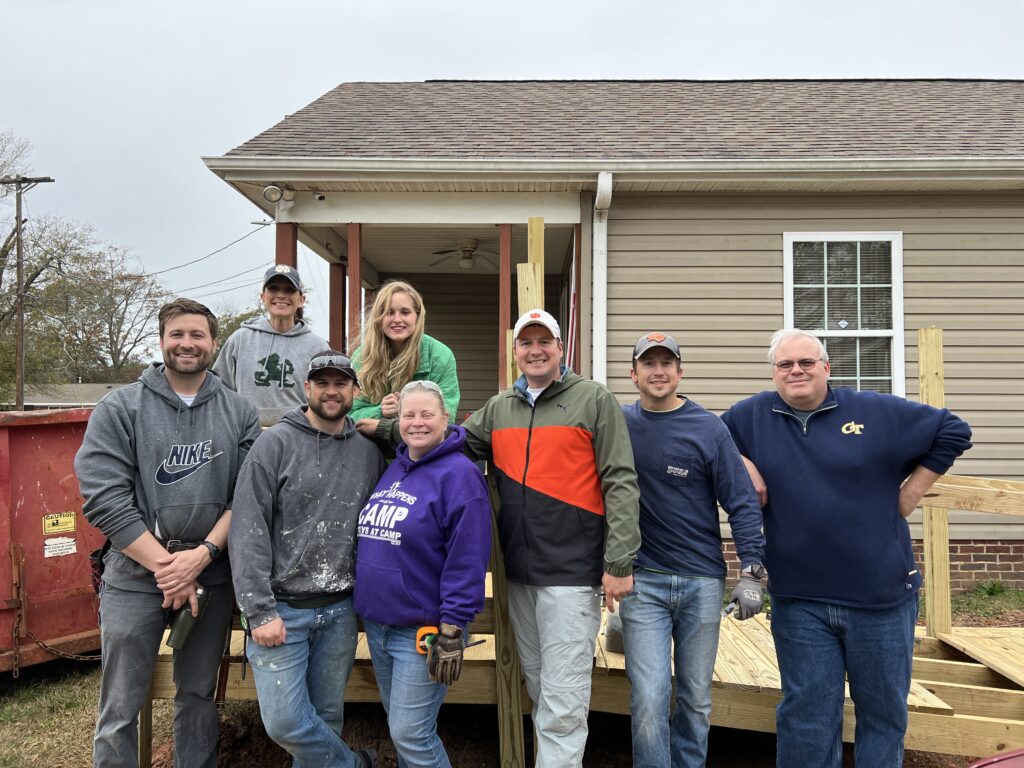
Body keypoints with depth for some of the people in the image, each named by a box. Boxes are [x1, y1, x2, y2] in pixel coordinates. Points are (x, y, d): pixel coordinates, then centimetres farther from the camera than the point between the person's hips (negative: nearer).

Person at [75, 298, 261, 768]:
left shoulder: (239, 413, 3)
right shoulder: (119, 408, -3)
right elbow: (103, 498, -10)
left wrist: (203, 553, -15)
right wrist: (165, 565, -14)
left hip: (211, 577, 2)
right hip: (135, 579, -2)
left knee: (198, 696, 17)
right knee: (120, 709, 8)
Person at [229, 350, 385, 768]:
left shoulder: (368, 451, 5)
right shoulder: (276, 443, -6)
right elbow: (248, 531, -10)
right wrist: (260, 611, -13)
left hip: (340, 611, 3)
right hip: (282, 608, -3)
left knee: (326, 717, 13)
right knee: (285, 722, -2)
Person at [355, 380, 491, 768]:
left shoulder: (458, 474, -14)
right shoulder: (392, 469, 9)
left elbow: (466, 560, -19)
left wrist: (452, 631, -20)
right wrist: (368, 607, 18)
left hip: (422, 630, -8)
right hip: (377, 624, 8)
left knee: (410, 735, -2)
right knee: (401, 728, 19)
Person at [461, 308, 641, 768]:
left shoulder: (595, 401, -5)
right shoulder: (498, 408, 10)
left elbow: (620, 483, -9)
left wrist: (619, 563, -14)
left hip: (572, 573, -5)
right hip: (519, 572, 6)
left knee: (562, 704, -1)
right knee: (538, 689, 20)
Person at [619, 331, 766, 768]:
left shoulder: (708, 428, -2)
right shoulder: (617, 423, 3)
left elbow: (742, 501, -3)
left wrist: (750, 572, -9)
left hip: (702, 582, 0)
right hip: (642, 580, 0)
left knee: (696, 698, 12)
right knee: (649, 699, -5)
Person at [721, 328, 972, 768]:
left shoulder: (879, 412, 0)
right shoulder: (751, 417, 1)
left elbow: (954, 433, 6)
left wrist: (907, 496, 0)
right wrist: (741, 463, -5)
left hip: (882, 596, 0)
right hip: (799, 603, 0)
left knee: (884, 713, 15)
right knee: (807, 716, 9)